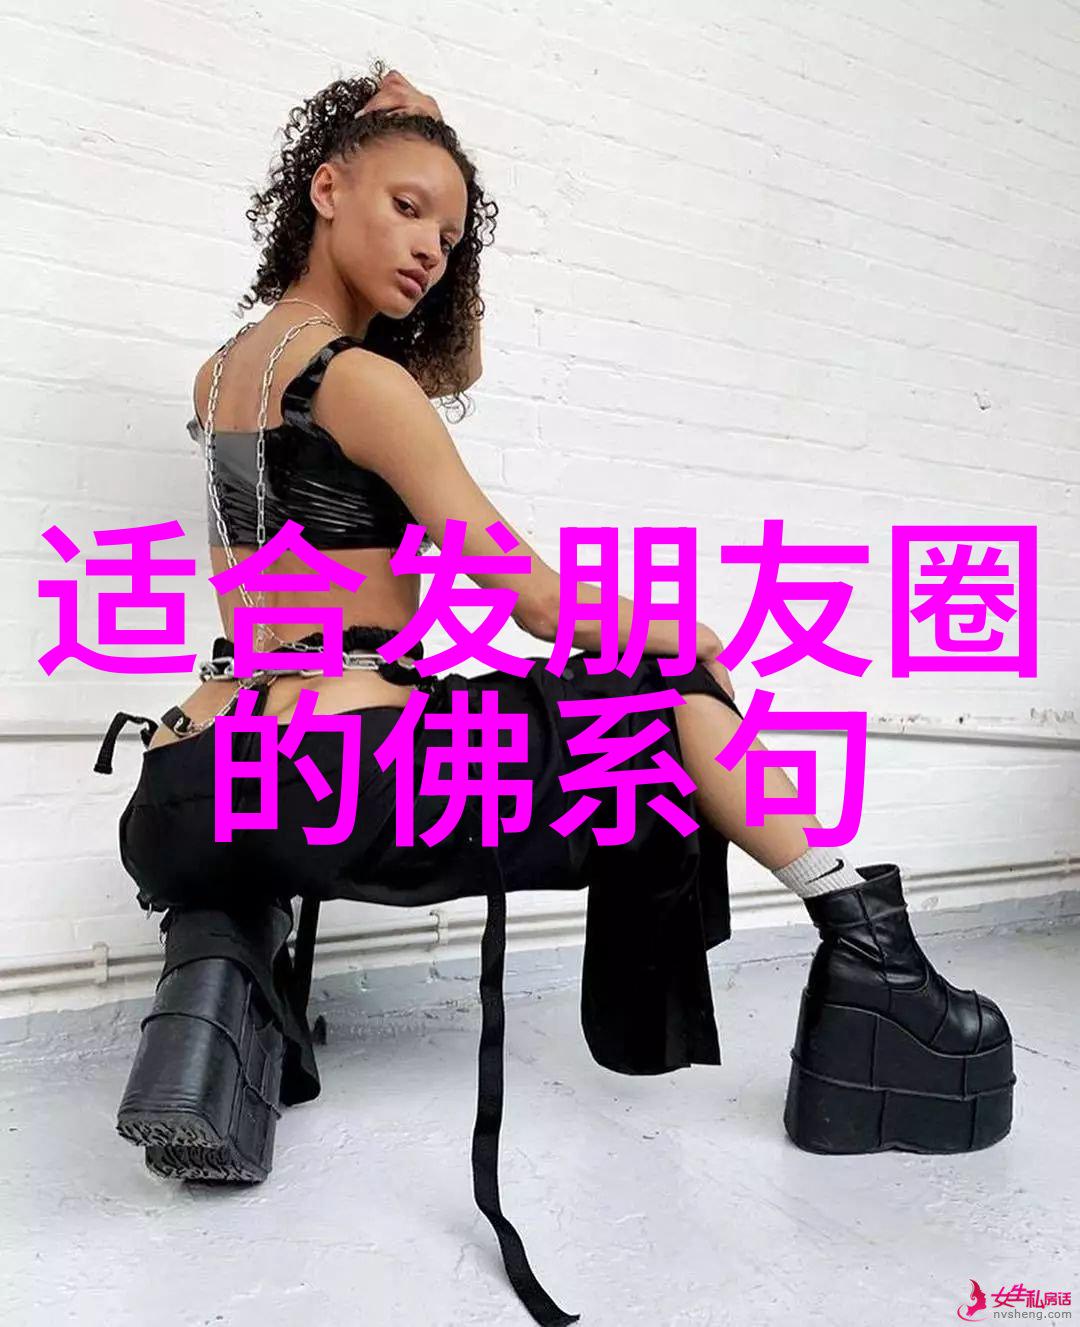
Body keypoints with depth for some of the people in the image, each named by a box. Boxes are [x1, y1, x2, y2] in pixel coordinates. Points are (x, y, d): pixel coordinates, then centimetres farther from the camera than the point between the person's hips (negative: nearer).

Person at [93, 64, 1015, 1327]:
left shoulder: (221, 369, 19)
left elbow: (449, 356, 32)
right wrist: (681, 637, 4)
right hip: (347, 784, -7)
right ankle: (860, 938, 14)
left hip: (175, 799, 8)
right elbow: (524, 593, -12)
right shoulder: (357, 378, -8)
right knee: (664, 688, 5)